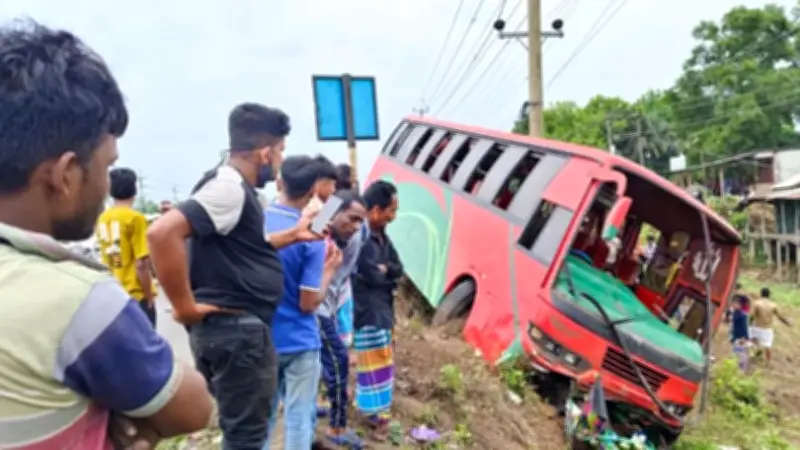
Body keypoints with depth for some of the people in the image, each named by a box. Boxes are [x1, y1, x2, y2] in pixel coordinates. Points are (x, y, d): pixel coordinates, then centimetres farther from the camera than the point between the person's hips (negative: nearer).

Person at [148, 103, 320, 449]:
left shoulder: (235, 187, 12)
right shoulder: (230, 187, -19)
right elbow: (162, 232, -32)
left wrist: (292, 235, 19)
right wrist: (185, 307, -24)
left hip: (236, 326, 10)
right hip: (236, 328, -10)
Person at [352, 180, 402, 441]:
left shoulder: (381, 235, 8)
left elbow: (398, 269, 6)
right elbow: (372, 276, -25)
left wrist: (384, 269, -14)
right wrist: (387, 272, -6)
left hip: (382, 308, 9)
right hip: (367, 311, -9)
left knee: (381, 361, 18)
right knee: (376, 363, 1)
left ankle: (374, 410, 33)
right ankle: (376, 413, 15)